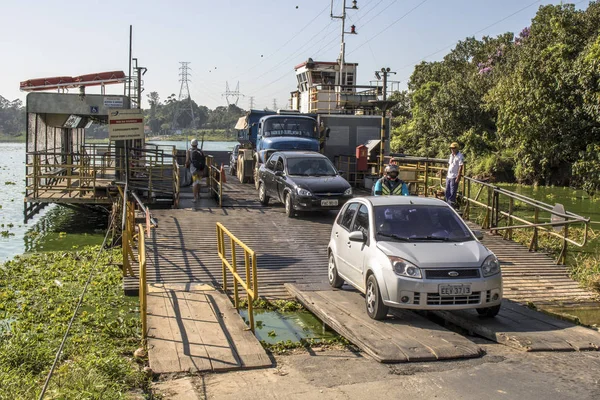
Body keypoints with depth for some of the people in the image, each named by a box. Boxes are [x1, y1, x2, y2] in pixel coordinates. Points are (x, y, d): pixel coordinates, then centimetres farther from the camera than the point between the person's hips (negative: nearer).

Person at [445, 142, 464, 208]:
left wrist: (458, 177, -18)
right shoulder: (451, 155, 13)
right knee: (447, 192, 12)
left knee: (452, 193, -4)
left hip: (454, 177, -8)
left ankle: (451, 206, 1)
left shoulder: (460, 156, -12)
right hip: (448, 176, 8)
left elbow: (461, 167, -15)